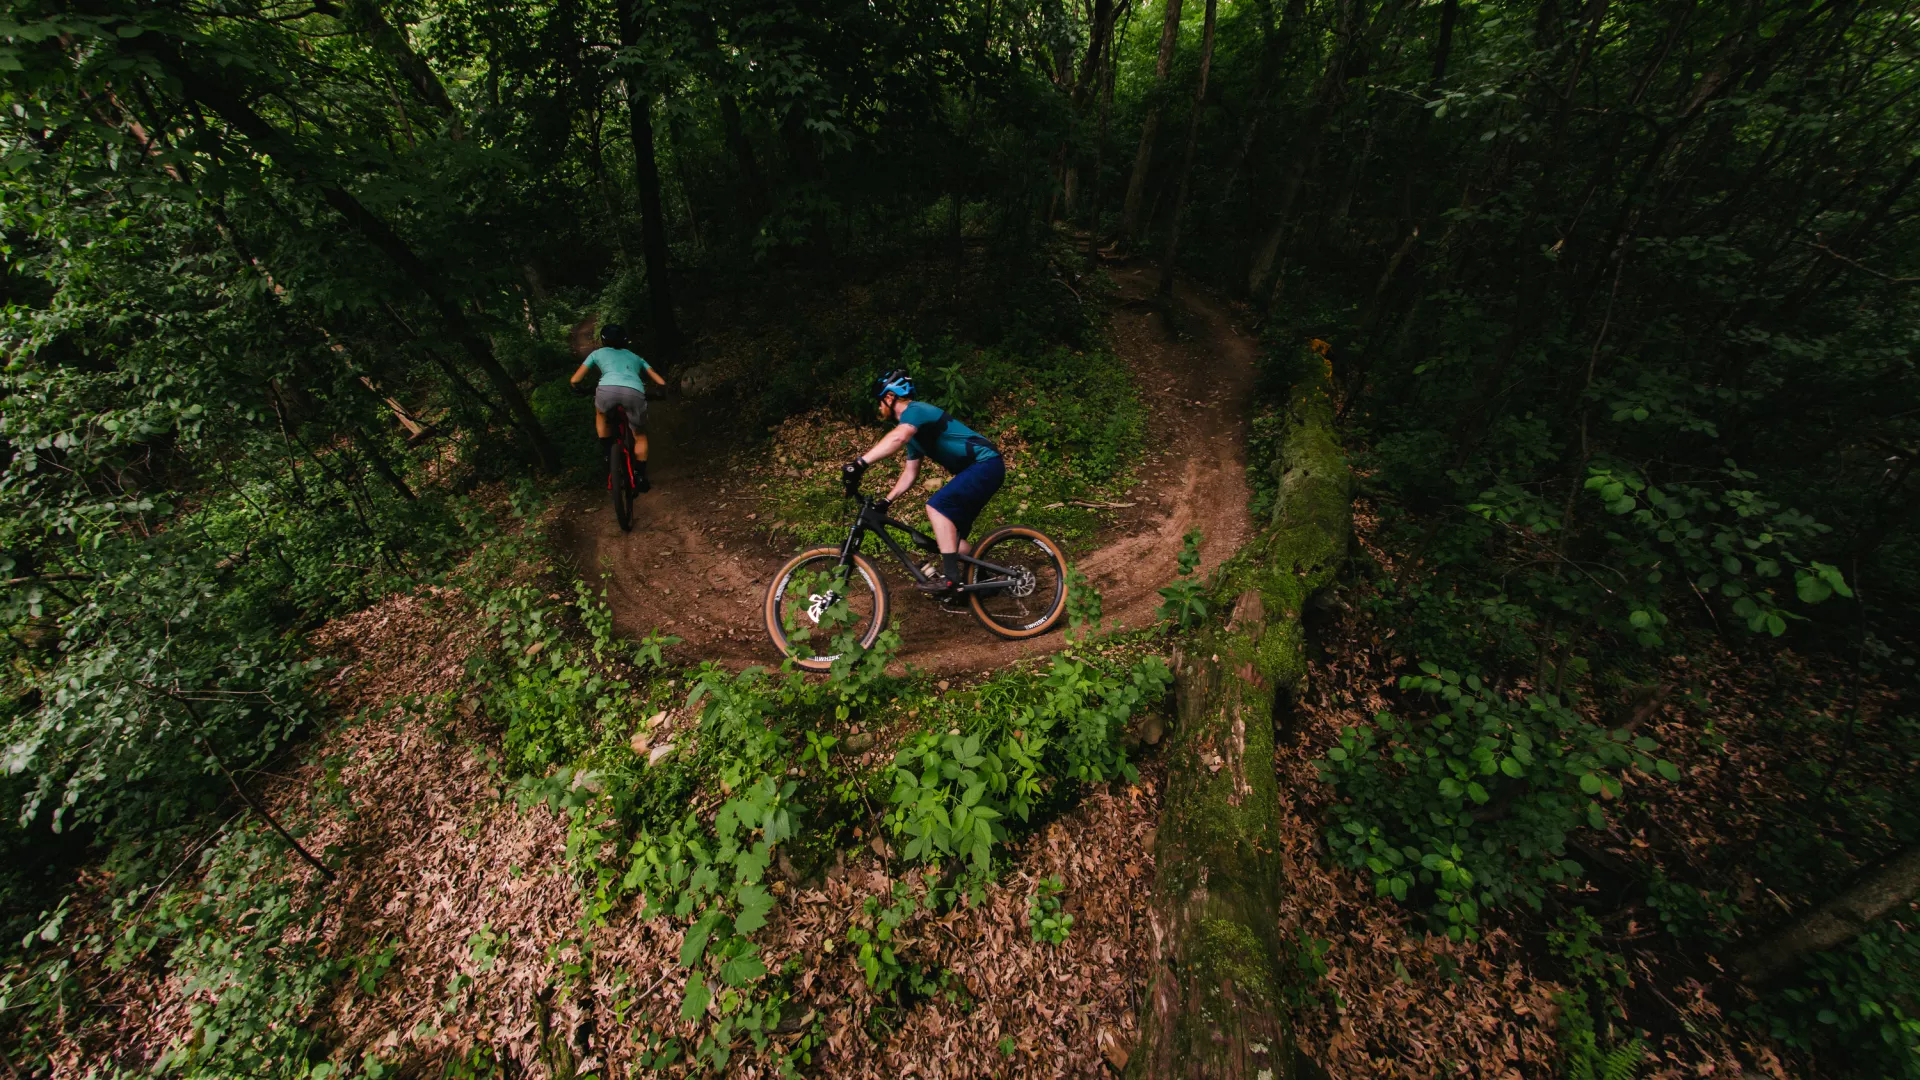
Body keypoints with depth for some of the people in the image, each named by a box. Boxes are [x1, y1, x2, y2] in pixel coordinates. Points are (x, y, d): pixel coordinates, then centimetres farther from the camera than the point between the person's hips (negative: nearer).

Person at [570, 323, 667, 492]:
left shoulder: (597, 353, 34)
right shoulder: (635, 356, 38)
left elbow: (574, 380, 32)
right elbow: (662, 382, 31)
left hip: (608, 389, -1)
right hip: (635, 392, 1)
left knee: (601, 414, 36)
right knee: (640, 436, 22)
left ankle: (606, 451, 27)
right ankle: (640, 476, 15)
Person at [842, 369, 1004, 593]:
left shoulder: (915, 410, -14)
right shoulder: (914, 429, 17)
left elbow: (898, 437, -37)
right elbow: (910, 472, 20)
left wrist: (860, 463, -44)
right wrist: (886, 501, 13)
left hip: (986, 465, -10)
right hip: (979, 469, 10)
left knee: (937, 506, -23)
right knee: (952, 535, 10)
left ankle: (950, 576, -21)